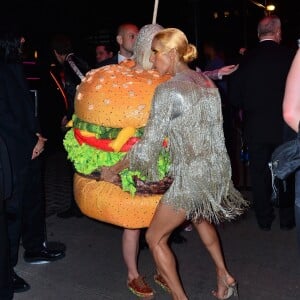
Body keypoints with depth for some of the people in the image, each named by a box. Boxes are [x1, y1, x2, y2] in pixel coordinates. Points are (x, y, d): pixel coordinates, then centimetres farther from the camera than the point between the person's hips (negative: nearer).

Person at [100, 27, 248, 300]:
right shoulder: (207, 82, 7)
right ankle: (224, 275, 37)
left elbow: (149, 145, -16)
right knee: (200, 216, 35)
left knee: (156, 237, 8)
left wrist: (114, 170, -6)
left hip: (191, 175, -8)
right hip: (218, 167, 9)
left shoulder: (167, 90, -16)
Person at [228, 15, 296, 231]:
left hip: (255, 127, 1)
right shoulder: (289, 55, -9)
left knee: (259, 174, 11)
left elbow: (234, 96, -1)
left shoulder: (246, 58, -4)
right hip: (283, 126, -1)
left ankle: (264, 219, 19)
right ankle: (287, 219, 21)